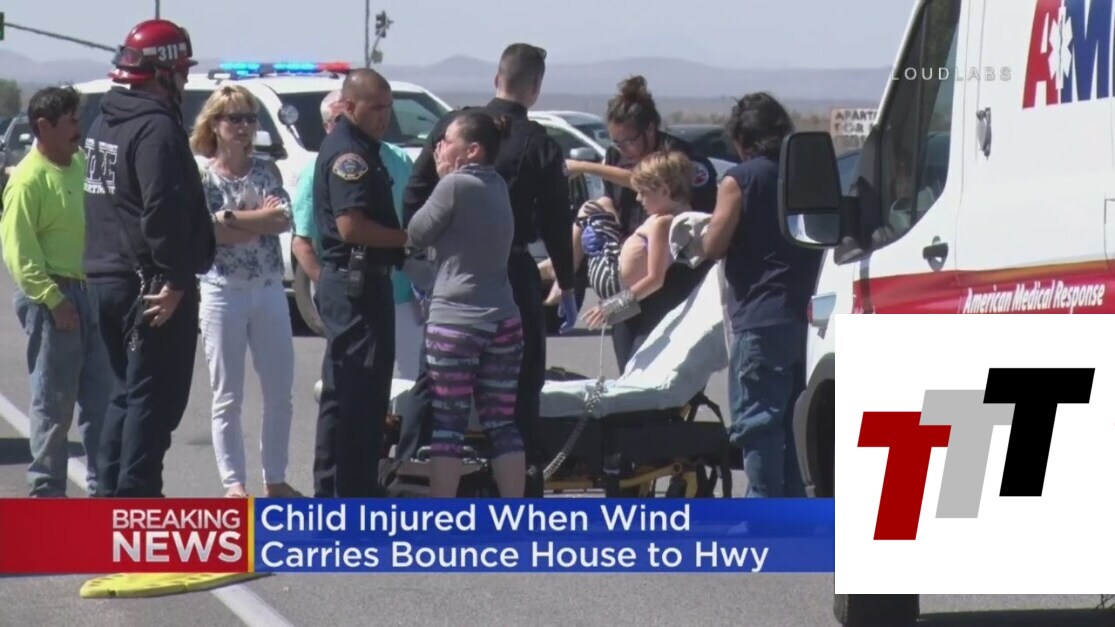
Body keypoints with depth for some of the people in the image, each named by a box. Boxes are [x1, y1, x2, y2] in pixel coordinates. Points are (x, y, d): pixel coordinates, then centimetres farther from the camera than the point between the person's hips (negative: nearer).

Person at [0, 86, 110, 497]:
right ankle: (46, 489, 7)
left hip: (86, 293, 8)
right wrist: (53, 299, -19)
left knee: (99, 397, 12)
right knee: (53, 403, -1)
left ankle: (102, 484, 20)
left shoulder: (80, 166, 10)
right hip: (51, 298, -8)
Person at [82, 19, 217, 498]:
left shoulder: (105, 122, 14)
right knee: (155, 398, -5)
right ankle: (137, 496, -7)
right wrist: (174, 279, -23)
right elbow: (164, 209, -26)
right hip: (149, 283, -10)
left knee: (128, 391, 18)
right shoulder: (156, 126, -17)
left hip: (105, 277, 10)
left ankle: (111, 492, 20)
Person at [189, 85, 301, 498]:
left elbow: (283, 219, -7)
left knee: (280, 393, 6)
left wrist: (231, 218, -14)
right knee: (228, 397, 1)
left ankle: (275, 479, 16)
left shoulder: (266, 171, 8)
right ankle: (234, 484, 6)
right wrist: (259, 218, -10)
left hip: (270, 292, 4)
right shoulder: (201, 175, -3)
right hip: (223, 293, -4)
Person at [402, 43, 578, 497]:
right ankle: (525, 480, 5)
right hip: (513, 272, -2)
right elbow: (556, 222, -3)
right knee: (521, 376, 5)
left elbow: (416, 195, 1)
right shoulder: (540, 147, -7)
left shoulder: (452, 126, -1)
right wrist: (566, 288, 7)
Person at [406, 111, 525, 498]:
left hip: (455, 321, -7)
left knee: (446, 425, -1)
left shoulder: (456, 185, -11)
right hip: (503, 320, 7)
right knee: (503, 425, 8)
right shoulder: (497, 187, 11)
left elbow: (416, 235, -1)